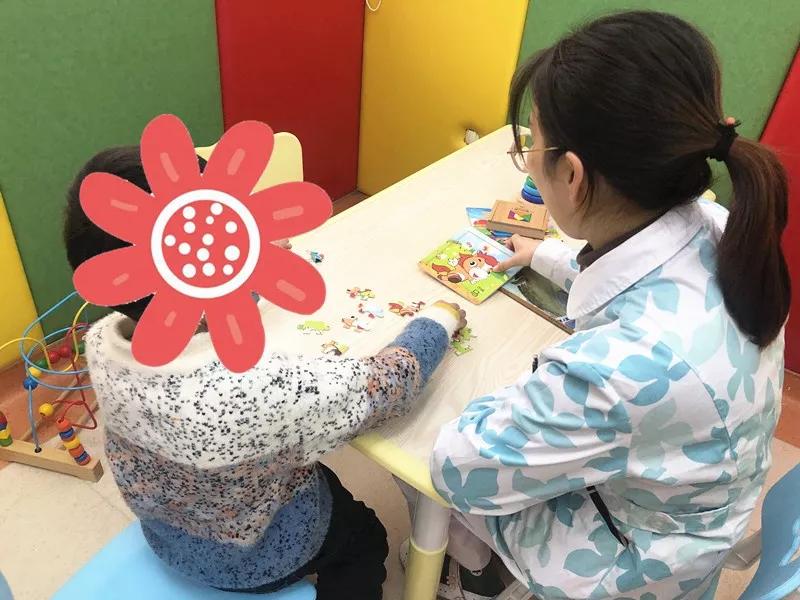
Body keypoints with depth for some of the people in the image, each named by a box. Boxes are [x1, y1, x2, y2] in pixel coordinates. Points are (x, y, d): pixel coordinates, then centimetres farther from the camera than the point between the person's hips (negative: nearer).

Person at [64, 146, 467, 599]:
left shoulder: (102, 343, -22)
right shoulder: (256, 393, -44)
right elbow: (387, 384, -29)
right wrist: (440, 321, -11)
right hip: (258, 557, -5)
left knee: (327, 480, 32)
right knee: (366, 538, 27)